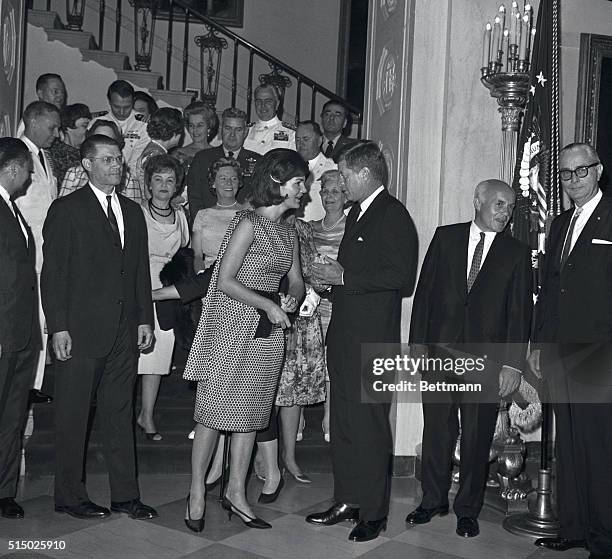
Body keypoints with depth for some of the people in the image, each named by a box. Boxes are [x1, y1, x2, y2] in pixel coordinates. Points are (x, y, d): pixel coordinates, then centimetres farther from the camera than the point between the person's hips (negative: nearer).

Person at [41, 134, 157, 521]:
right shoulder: (67, 210, -2)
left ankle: (126, 494, 19)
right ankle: (70, 496, 17)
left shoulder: (133, 212, 15)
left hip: (124, 330, 5)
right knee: (73, 416, 5)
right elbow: (53, 272, -6)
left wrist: (145, 318, 9)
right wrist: (58, 326, -12)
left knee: (121, 413, 10)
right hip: (80, 329, -5)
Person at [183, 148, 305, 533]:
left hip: (269, 329, 7)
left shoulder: (288, 231, 13)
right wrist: (268, 305, -17)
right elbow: (225, 280, -15)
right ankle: (197, 491, 13)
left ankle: (237, 493, 20)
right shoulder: (249, 223, -11)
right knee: (215, 408, 0)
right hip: (233, 325, -7)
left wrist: (292, 300, -6)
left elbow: (296, 280, 16)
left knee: (251, 412, 10)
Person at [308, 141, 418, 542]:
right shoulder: (357, 213, 19)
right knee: (343, 423, 15)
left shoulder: (393, 215, -11)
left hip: (373, 339, -9)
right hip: (345, 335, 9)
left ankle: (374, 512, 12)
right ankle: (347, 501, 27)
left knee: (369, 426, -1)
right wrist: (333, 272, 7)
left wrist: (344, 277, -16)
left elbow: (402, 278, -19)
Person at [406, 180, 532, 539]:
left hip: (486, 359, -1)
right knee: (436, 432, 10)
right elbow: (424, 291, 5)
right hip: (438, 352, 1)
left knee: (477, 438, 7)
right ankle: (434, 501, 27)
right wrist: (418, 344, -1)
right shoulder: (446, 237, 6)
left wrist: (513, 364, -7)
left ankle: (468, 510, 22)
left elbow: (521, 312, 0)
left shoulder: (517, 252, 4)